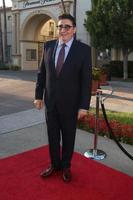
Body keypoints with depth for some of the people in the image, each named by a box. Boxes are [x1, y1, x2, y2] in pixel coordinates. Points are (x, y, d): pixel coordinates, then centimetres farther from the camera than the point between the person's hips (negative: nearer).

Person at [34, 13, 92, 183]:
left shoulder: (84, 49, -9)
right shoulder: (48, 46, 1)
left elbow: (86, 80, -10)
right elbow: (41, 73, 7)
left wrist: (84, 106, -12)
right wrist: (38, 95, 5)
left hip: (70, 103, -3)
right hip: (50, 101, 3)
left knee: (68, 137, 13)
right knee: (52, 136, 14)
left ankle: (66, 166, 34)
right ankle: (55, 164, 34)